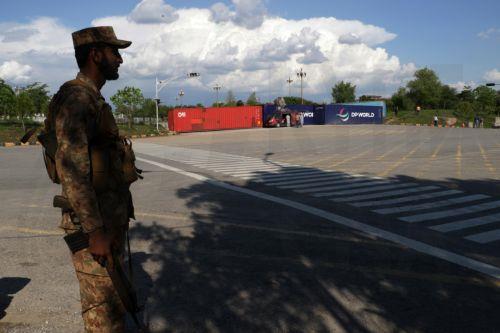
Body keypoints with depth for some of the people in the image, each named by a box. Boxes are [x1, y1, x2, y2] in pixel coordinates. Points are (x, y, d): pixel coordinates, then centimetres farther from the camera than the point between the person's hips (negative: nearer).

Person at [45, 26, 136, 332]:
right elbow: (70, 166, -24)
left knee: (114, 300, 19)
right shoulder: (76, 96, -15)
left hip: (109, 220, 10)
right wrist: (95, 230, -25)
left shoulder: (94, 99, 16)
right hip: (94, 225, -10)